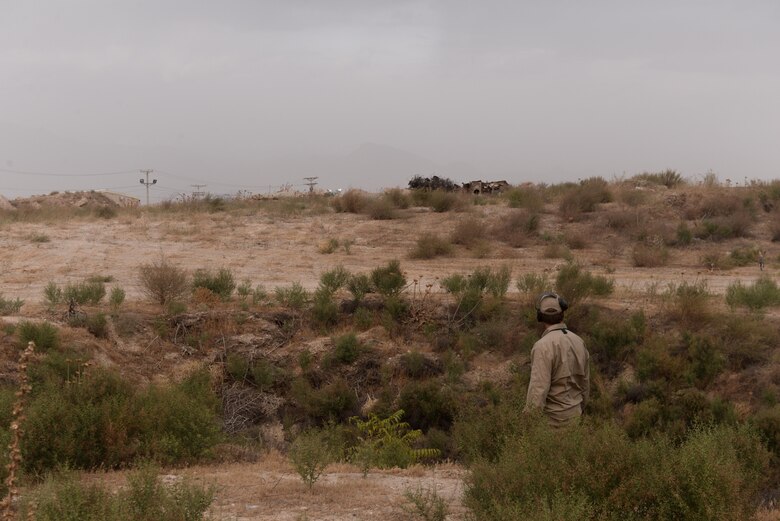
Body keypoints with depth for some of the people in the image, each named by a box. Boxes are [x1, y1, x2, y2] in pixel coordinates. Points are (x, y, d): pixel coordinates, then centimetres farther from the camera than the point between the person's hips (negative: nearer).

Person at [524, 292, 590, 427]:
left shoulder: (544, 346, -21)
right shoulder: (578, 341, 3)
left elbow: (538, 390, -24)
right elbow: (585, 382, 12)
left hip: (551, 420, -7)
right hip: (574, 416, 7)